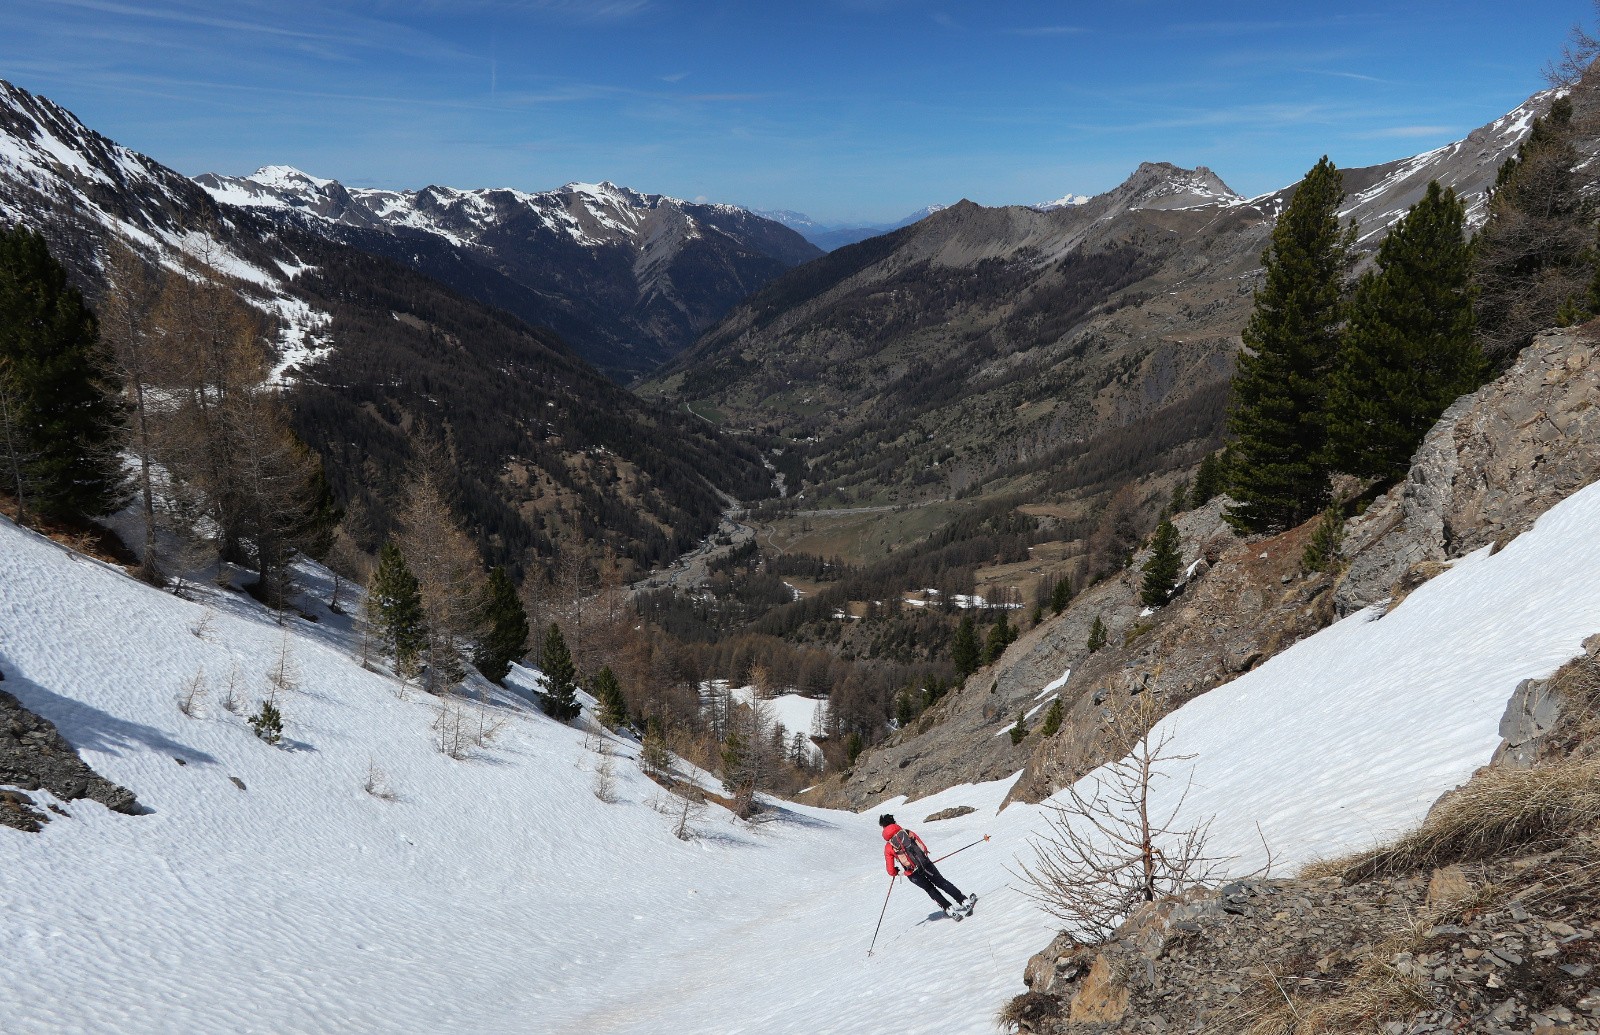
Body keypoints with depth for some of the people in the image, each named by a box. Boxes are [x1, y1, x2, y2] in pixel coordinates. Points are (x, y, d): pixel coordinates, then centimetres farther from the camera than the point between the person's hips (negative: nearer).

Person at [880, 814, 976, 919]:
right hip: (925, 863, 1)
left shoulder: (888, 848, 2)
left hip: (912, 874, -1)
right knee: (942, 882, 15)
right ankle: (964, 901, 9)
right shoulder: (908, 832, 6)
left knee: (930, 889, 19)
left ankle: (949, 909, 13)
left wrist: (897, 872, 22)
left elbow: (891, 871, 0)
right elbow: (924, 848, 9)